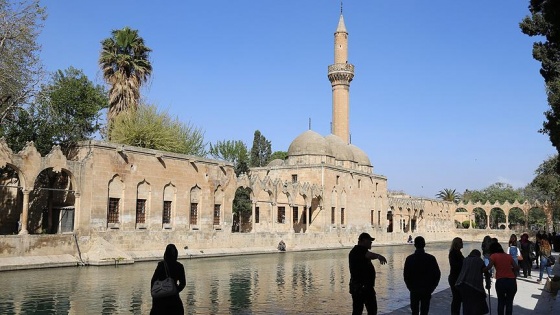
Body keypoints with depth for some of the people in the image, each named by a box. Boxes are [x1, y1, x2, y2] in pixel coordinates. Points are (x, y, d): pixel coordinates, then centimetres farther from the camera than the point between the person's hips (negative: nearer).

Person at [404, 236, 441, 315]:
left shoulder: (409, 259, -8)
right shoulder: (431, 258, -8)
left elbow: (406, 275, -6)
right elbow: (437, 274, -4)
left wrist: (410, 287, 8)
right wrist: (431, 287, 6)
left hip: (414, 290, 0)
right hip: (427, 290, 0)